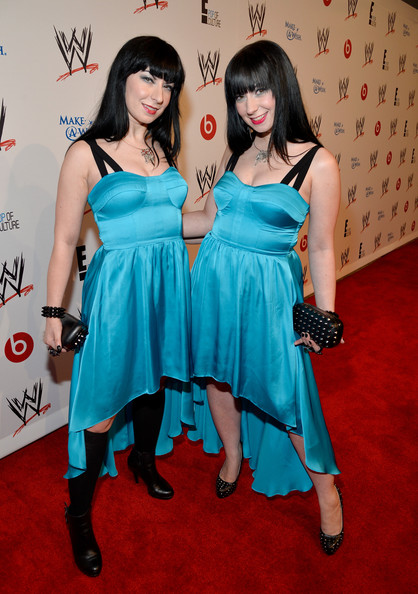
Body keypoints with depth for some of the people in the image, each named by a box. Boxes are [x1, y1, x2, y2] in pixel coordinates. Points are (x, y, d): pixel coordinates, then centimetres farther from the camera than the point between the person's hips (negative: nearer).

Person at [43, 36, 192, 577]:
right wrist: (54, 313, -6)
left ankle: (144, 460, 50)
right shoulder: (87, 154, -9)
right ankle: (79, 512, 27)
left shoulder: (163, 147, 9)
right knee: (103, 405, 1)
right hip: (117, 285, -6)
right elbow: (65, 240, -7)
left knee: (155, 376, 21)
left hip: (169, 278, 6)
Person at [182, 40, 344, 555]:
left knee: (284, 393, 4)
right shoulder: (235, 153, 5)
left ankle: (325, 486, 32)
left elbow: (321, 248, -6)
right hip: (215, 279, 5)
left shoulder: (318, 163, -9)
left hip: (268, 288, -5)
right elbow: (210, 219, 10)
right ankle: (233, 457, 47)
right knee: (216, 373, 17)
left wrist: (324, 317, -9)